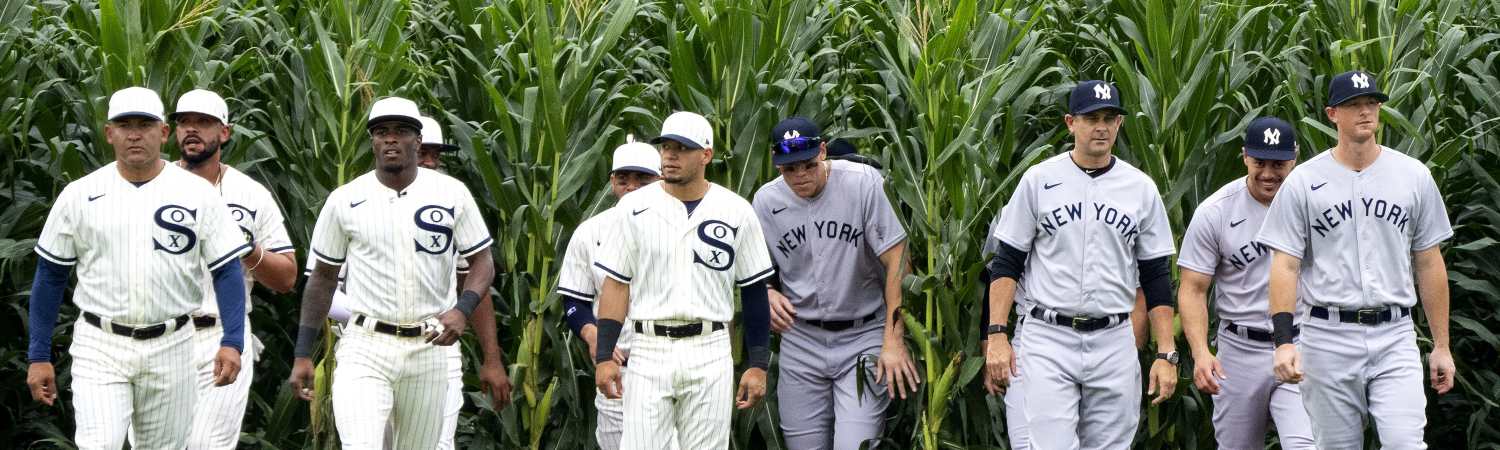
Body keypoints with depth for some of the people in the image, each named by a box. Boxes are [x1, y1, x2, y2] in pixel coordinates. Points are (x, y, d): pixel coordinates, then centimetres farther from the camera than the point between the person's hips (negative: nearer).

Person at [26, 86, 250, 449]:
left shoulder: (198, 194, 0)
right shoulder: (79, 195, 2)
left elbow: (227, 270, -2)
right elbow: (50, 276, 7)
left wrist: (232, 341, -15)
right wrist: (38, 356, 4)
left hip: (170, 349, 1)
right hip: (99, 348, -1)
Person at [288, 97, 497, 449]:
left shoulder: (451, 194, 0)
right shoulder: (345, 200, 1)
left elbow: (482, 261, 5)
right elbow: (323, 277, 8)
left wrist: (463, 310, -15)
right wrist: (303, 354, 5)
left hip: (428, 347, 1)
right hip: (365, 347, -1)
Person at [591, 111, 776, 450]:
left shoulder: (735, 212, 2)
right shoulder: (636, 207, 2)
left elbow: (754, 291, 6)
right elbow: (617, 284, 3)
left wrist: (758, 365, 2)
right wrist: (604, 356, -4)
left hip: (710, 355, 0)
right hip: (649, 353, 0)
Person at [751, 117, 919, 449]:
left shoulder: (863, 182, -13)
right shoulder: (766, 201, 0)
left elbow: (896, 261, -13)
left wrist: (893, 341, -16)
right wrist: (769, 293, -9)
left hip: (864, 335, -4)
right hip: (801, 339, 4)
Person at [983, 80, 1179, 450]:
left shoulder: (1141, 188, 6)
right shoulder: (1039, 180, 1)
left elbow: (1157, 277, 8)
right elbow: (1006, 264, 3)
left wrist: (1166, 353, 0)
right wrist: (997, 334, -8)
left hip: (1114, 342, 2)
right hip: (1049, 339, -2)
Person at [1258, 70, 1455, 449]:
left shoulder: (1413, 176, 6)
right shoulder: (1302, 182, 0)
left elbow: (1429, 264, 9)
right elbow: (1285, 266, -4)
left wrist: (1441, 345, 7)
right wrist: (1283, 342, -15)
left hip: (1395, 336, 1)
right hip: (1328, 336, -1)